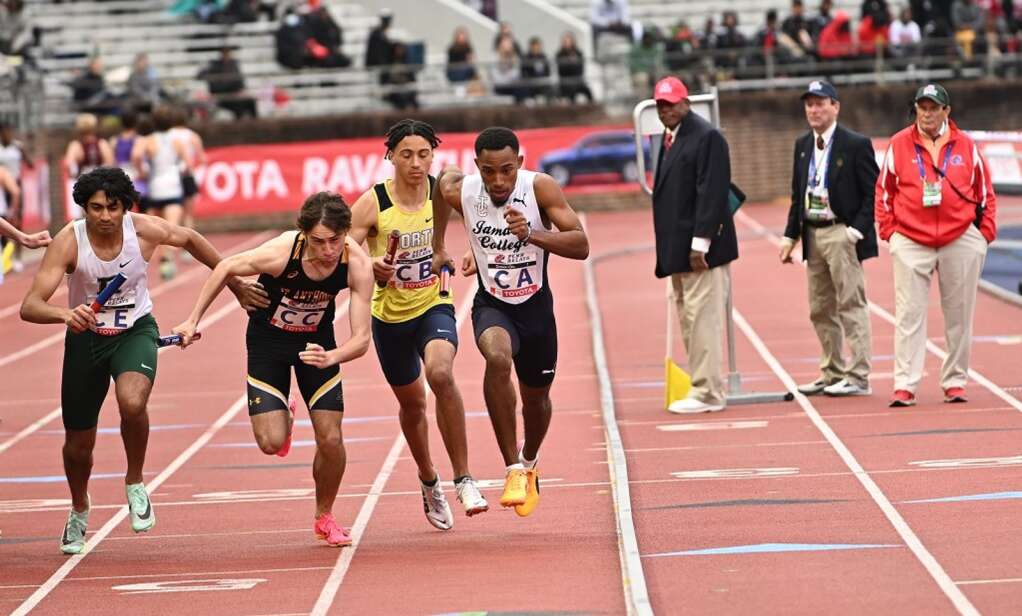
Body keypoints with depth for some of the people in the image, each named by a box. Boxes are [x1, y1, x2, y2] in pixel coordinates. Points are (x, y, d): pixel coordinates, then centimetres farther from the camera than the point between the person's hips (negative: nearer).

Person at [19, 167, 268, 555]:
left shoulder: (145, 231, -19)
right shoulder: (68, 243, -24)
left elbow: (190, 240, 4)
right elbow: (29, 307, -31)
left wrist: (236, 285, 13)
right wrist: (64, 314, -53)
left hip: (135, 332, 0)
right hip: (86, 336, 1)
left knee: (132, 403, -33)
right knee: (78, 443, 10)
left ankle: (135, 482, -4)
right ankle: (79, 511, 44)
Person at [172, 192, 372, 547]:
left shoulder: (357, 264, -29)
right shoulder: (280, 253, -34)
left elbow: (362, 338, -28)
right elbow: (226, 268, -14)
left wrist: (330, 357, -49)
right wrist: (194, 320, -10)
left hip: (317, 342, 2)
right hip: (268, 341, -1)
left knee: (331, 440, -6)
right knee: (271, 443, -12)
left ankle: (325, 517, 21)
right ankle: (284, 418, 27)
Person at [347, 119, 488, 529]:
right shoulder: (373, 203, -16)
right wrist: (370, 265, -37)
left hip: (434, 307, -1)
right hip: (389, 315, 1)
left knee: (440, 373, -31)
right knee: (412, 403, 17)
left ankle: (463, 478, -24)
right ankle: (429, 480, 45)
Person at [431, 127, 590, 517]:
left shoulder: (540, 188, -22)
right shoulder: (460, 191, -18)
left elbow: (581, 246, -24)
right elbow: (443, 177, 9)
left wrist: (532, 234, -40)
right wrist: (438, 248, 15)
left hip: (535, 305, 1)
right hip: (492, 305, -1)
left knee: (536, 397, 18)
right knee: (498, 358, -34)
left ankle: (529, 464, 52)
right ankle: (513, 468, -27)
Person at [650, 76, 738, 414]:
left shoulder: (707, 137, -11)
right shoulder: (670, 139, 17)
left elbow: (712, 193, -17)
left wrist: (699, 244, -20)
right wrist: (668, 250, 14)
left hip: (700, 248, -9)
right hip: (678, 251, 9)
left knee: (702, 320, -8)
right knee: (689, 322, 10)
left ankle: (708, 394, -5)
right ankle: (704, 389, 14)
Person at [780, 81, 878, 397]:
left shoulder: (856, 145, -7)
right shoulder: (802, 145, 13)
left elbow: (873, 193, -8)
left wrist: (856, 231, -16)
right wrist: (791, 235, 11)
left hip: (842, 233, -7)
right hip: (813, 234, 7)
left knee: (851, 305, -6)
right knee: (821, 310, 11)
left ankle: (858, 377, -4)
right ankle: (832, 374, 20)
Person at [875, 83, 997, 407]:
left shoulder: (965, 145, 5)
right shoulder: (898, 144, 3)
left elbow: (986, 192, 10)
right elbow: (883, 191, 8)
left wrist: (985, 232, 3)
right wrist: (889, 230, 0)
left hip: (961, 240, 1)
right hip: (910, 242, -1)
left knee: (959, 316, 5)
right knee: (909, 315, -6)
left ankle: (955, 382, 14)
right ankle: (904, 386, -8)